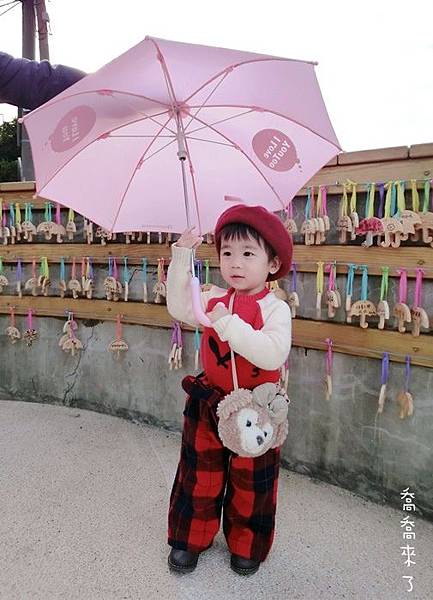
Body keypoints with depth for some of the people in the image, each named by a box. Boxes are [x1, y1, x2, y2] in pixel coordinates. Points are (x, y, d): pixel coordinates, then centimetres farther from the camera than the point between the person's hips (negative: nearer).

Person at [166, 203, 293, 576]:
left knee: (251, 483, 17)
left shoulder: (276, 309, -17)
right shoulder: (214, 299, -1)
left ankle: (247, 546, 42)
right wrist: (181, 256, -8)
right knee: (199, 475, 17)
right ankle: (190, 538, 41)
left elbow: (273, 355, -30)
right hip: (208, 403, 4)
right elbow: (179, 307, -3)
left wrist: (229, 323, -34)